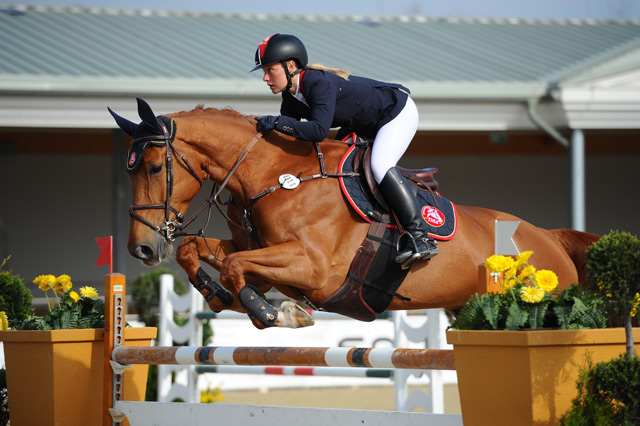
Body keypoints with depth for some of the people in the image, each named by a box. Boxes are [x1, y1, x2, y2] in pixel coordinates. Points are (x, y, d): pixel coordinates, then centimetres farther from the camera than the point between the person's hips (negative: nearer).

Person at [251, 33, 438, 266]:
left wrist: (277, 122, -45)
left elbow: (319, 130, -45)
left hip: (399, 113, -10)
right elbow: (287, 134, 2)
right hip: (365, 127, 10)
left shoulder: (320, 83, -34)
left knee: (379, 165, -30)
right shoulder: (291, 96, -6)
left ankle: (420, 236, -28)